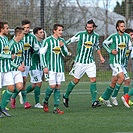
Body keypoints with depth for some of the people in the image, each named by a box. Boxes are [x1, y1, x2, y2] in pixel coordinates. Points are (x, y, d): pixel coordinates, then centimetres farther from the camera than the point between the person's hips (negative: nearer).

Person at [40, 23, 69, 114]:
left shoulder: (62, 41, 10)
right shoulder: (48, 40, -5)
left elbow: (65, 54, 9)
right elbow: (42, 53, -3)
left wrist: (62, 46, -11)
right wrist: (45, 66, -9)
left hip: (60, 67, 5)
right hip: (51, 67, -5)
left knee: (58, 87, 2)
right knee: (52, 86, -11)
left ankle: (56, 108, 3)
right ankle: (45, 101, 15)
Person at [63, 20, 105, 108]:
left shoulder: (96, 36, 6)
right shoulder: (80, 34, -7)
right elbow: (70, 41, 3)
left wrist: (101, 57, 26)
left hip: (90, 62, 3)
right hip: (80, 61, -3)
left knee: (93, 80, -9)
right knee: (76, 80, 4)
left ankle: (94, 101, -10)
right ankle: (66, 96, 25)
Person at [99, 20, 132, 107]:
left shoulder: (127, 36, 7)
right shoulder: (113, 36, -9)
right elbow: (104, 43, 2)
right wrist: (111, 51, -9)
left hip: (122, 62, 7)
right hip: (114, 61, -6)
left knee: (114, 82, 9)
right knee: (122, 77, -21)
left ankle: (104, 98, 22)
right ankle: (114, 97, -9)